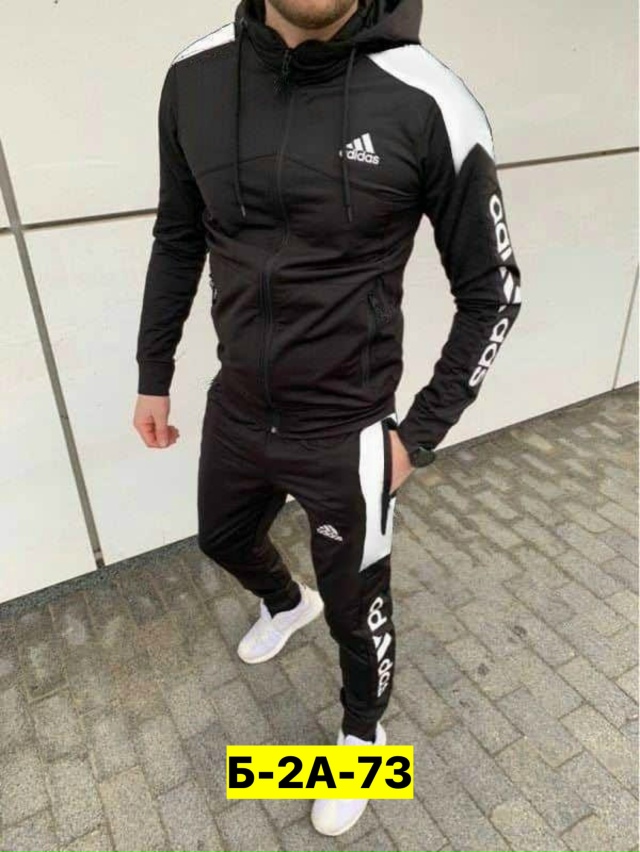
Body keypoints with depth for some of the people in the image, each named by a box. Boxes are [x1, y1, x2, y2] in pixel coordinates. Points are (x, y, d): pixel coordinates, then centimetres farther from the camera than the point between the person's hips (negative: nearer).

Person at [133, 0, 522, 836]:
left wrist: (420, 434, -9)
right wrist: (153, 375, 13)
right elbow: (178, 242, 9)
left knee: (357, 611, 15)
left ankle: (362, 735, 50)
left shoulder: (427, 103, -19)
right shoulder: (194, 78, -5)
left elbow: (491, 292, -8)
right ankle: (287, 603, 67)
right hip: (235, 412, 6)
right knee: (225, 541, 30)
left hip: (346, 435, -5)